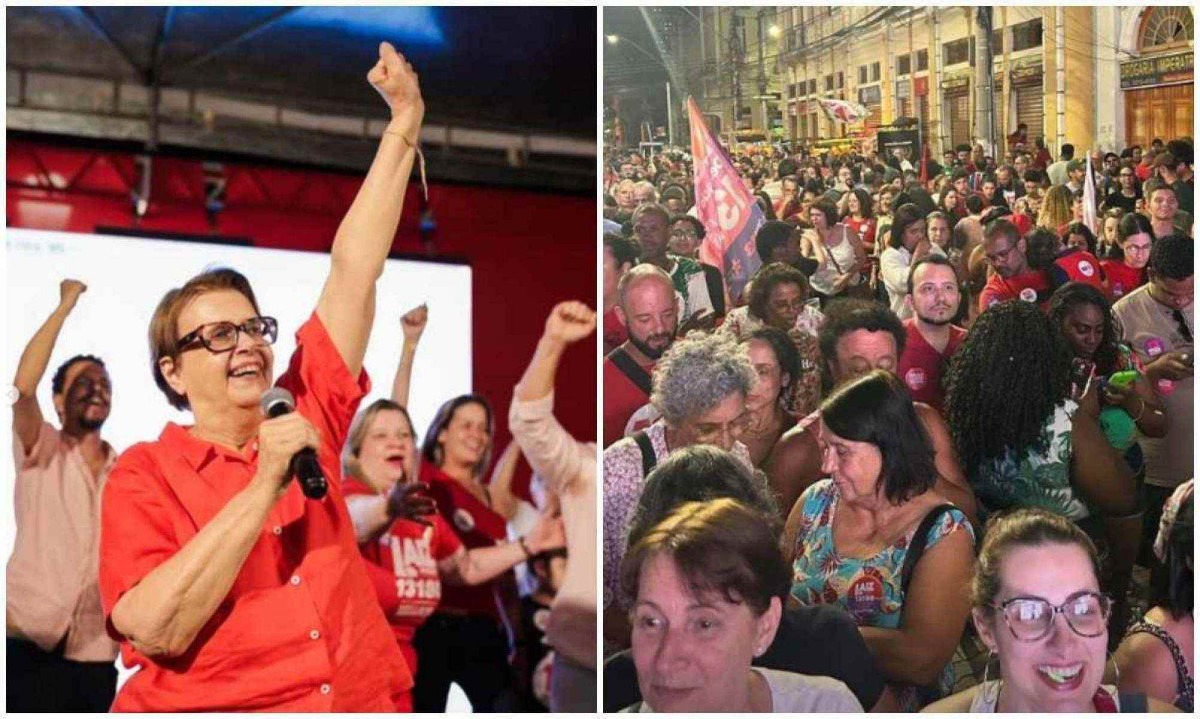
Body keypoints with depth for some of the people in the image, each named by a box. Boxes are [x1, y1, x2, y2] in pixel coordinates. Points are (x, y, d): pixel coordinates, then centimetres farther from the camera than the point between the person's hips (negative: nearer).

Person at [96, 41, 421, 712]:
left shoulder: (307, 417, 11)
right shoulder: (145, 474, 2)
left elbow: (354, 271, 12)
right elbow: (155, 630, -12)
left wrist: (405, 121, 13)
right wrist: (264, 486, -12)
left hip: (367, 698, 4)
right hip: (209, 703, -4)